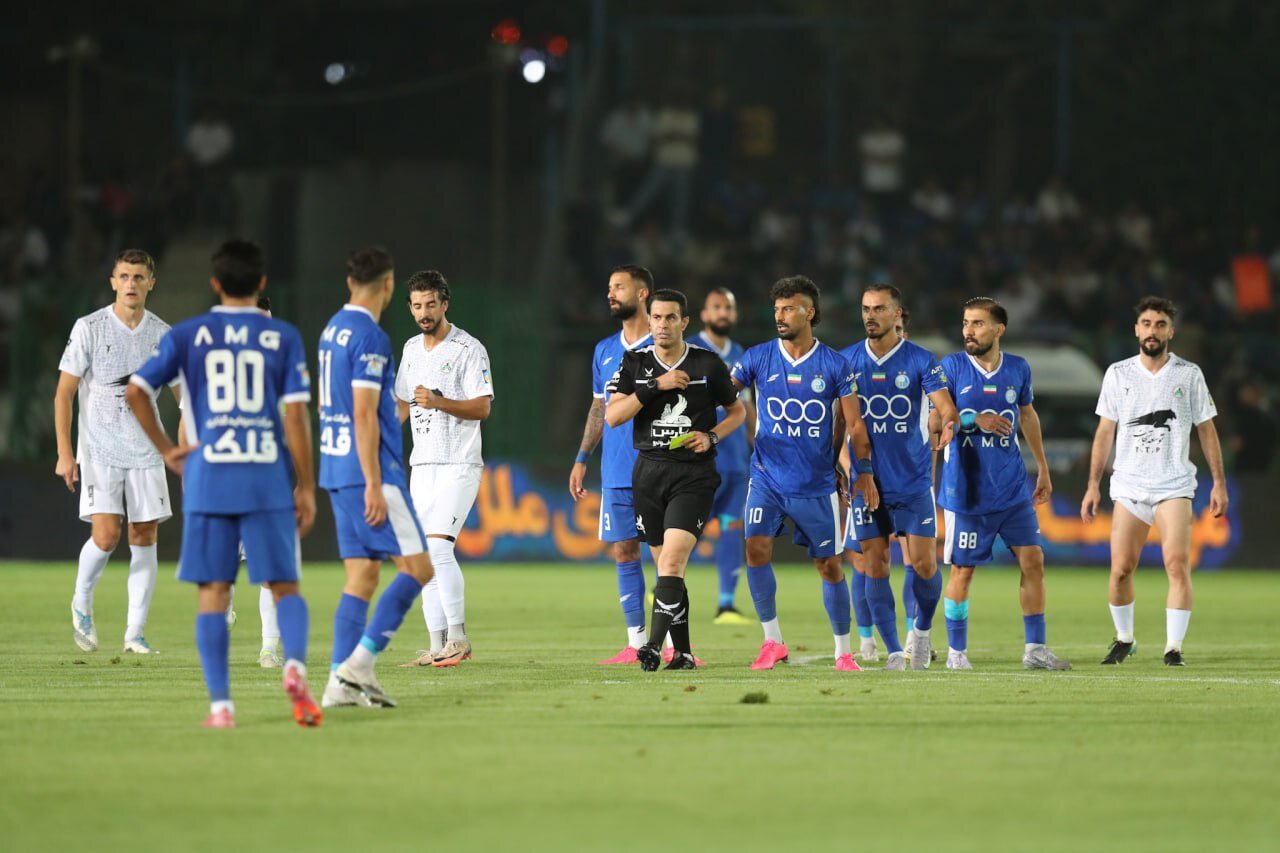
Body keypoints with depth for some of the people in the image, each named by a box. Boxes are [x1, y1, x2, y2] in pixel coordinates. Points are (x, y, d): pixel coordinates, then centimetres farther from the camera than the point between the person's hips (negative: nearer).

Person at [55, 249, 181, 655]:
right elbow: (63, 393, -3)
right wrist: (64, 454, -10)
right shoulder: (89, 328, -4)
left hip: (146, 453, 3)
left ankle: (135, 633, 6)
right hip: (99, 451, -3)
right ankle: (81, 603, 14)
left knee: (144, 537, -1)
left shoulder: (163, 335, 4)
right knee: (105, 535, -15)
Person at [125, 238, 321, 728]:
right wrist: (306, 486, 3)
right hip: (268, 478, 0)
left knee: (213, 592, 5)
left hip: (208, 480, 0)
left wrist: (164, 449, 5)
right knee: (284, 586, 7)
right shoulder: (283, 338, 3)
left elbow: (136, 391, -3)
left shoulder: (187, 336, 5)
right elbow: (295, 414, -1)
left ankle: (220, 704, -1)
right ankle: (295, 664, -21)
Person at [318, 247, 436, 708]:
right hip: (370, 469, -9)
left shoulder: (333, 329, 14)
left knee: (362, 575, 8)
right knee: (417, 566, -6)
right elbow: (364, 415, -18)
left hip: (335, 468, 9)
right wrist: (374, 485, -19)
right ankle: (359, 662, -13)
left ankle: (342, 680, 1)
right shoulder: (370, 337, -13)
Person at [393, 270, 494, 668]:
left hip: (459, 465, -7)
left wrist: (438, 401, -25)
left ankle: (458, 636, -14)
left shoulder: (469, 349, -8)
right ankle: (438, 646, 6)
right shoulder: (411, 349, 14)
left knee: (438, 546, -20)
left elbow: (482, 408, -13)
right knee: (424, 558, 3)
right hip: (422, 466, 7)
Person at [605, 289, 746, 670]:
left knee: (671, 563, -18)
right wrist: (655, 386, -14)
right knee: (667, 568, 8)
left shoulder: (708, 364, 0)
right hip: (649, 474, 3)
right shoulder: (634, 363, 5)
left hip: (694, 477, -3)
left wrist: (711, 437, -6)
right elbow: (612, 416, -6)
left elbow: (737, 411, 12)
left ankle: (654, 647, -26)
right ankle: (683, 652, 16)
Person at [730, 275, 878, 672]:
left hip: (817, 485, 0)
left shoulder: (834, 365, -1)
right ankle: (772, 640, -6)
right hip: (768, 478, 0)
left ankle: (843, 651, 18)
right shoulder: (758, 357, 1)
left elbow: (854, 422, 3)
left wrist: (864, 472, 1)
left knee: (829, 565, 4)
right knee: (756, 548, -18)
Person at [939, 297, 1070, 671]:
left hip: (1013, 486, 4)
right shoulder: (951, 367, -5)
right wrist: (975, 420, -20)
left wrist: (1043, 468, 25)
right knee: (962, 569, 0)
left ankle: (1035, 649, 9)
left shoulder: (1018, 369, 5)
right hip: (966, 490, -4)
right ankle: (956, 652, 12)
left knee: (1033, 560, 0)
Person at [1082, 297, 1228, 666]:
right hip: (1128, 486, 1)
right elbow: (1105, 431, 9)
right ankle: (1124, 639, 19)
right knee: (1121, 569, -2)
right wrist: (1093, 486, 5)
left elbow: (1206, 429, 8)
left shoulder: (1189, 374, 4)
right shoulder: (1118, 374, 7)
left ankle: (1173, 648, -10)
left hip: (1174, 486, -1)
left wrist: (1219, 482, 3)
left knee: (1177, 565, -15)